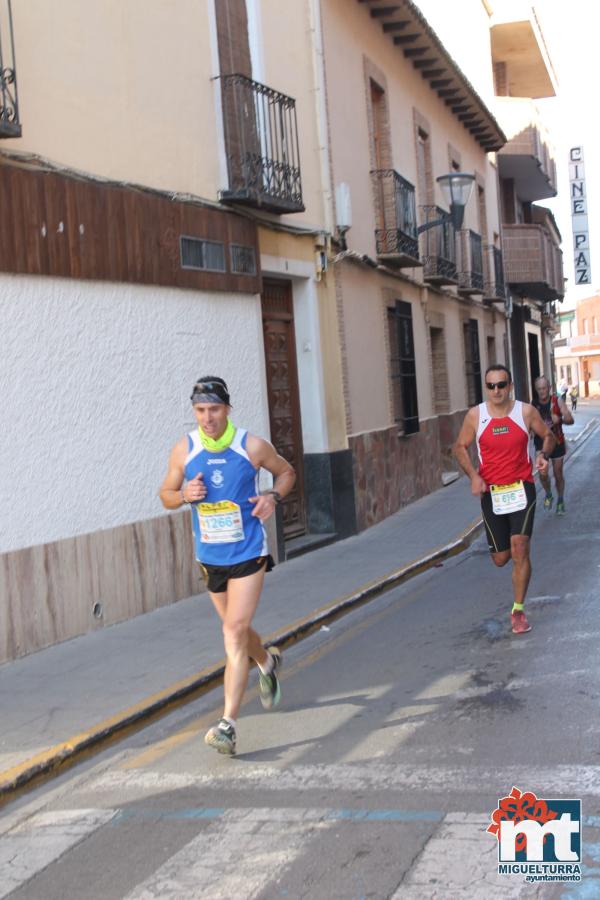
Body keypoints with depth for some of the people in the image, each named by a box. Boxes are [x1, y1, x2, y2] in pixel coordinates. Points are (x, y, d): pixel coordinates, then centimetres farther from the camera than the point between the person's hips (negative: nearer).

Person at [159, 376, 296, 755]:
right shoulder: (183, 450, -4)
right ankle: (268, 661, 53)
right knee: (236, 630, 19)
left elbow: (287, 472, 8)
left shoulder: (253, 446, -10)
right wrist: (185, 494, -16)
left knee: (235, 632, -14)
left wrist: (273, 496, -12)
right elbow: (166, 494, 7)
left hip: (248, 553, -4)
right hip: (210, 557, 4)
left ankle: (228, 724, -11)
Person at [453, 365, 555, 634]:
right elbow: (460, 447, 6)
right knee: (501, 558, 7)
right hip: (491, 491, 1)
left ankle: (518, 611, -2)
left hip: (521, 488, -1)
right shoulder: (475, 415, -4)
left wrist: (543, 454, -12)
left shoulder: (526, 411, -4)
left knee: (519, 548, -15)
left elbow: (548, 435, 10)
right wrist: (473, 476, -10)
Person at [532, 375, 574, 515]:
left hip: (557, 442, -1)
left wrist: (559, 419, -36)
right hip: (541, 442, 1)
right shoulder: (534, 404, -6)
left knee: (558, 475, 8)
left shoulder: (557, 401, -12)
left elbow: (570, 420, -17)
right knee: (543, 474, -11)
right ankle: (548, 495, 19)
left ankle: (560, 501, 30)